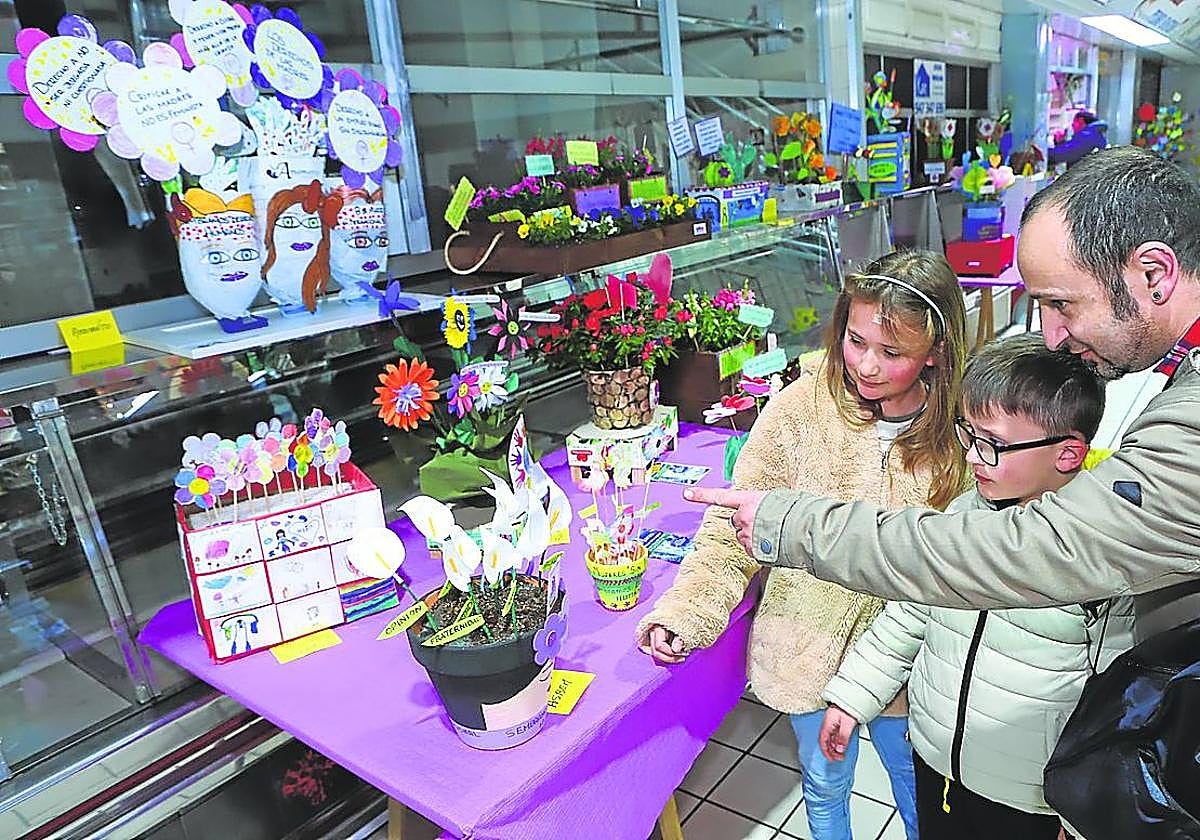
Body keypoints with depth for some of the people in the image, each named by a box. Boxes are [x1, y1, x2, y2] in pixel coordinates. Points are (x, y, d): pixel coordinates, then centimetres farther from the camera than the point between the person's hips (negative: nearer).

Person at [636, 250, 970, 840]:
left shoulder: (959, 430, -14)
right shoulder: (802, 406, -18)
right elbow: (735, 523, -14)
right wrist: (687, 610, -25)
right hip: (808, 645, 0)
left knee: (914, 781, 26)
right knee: (825, 782, 23)